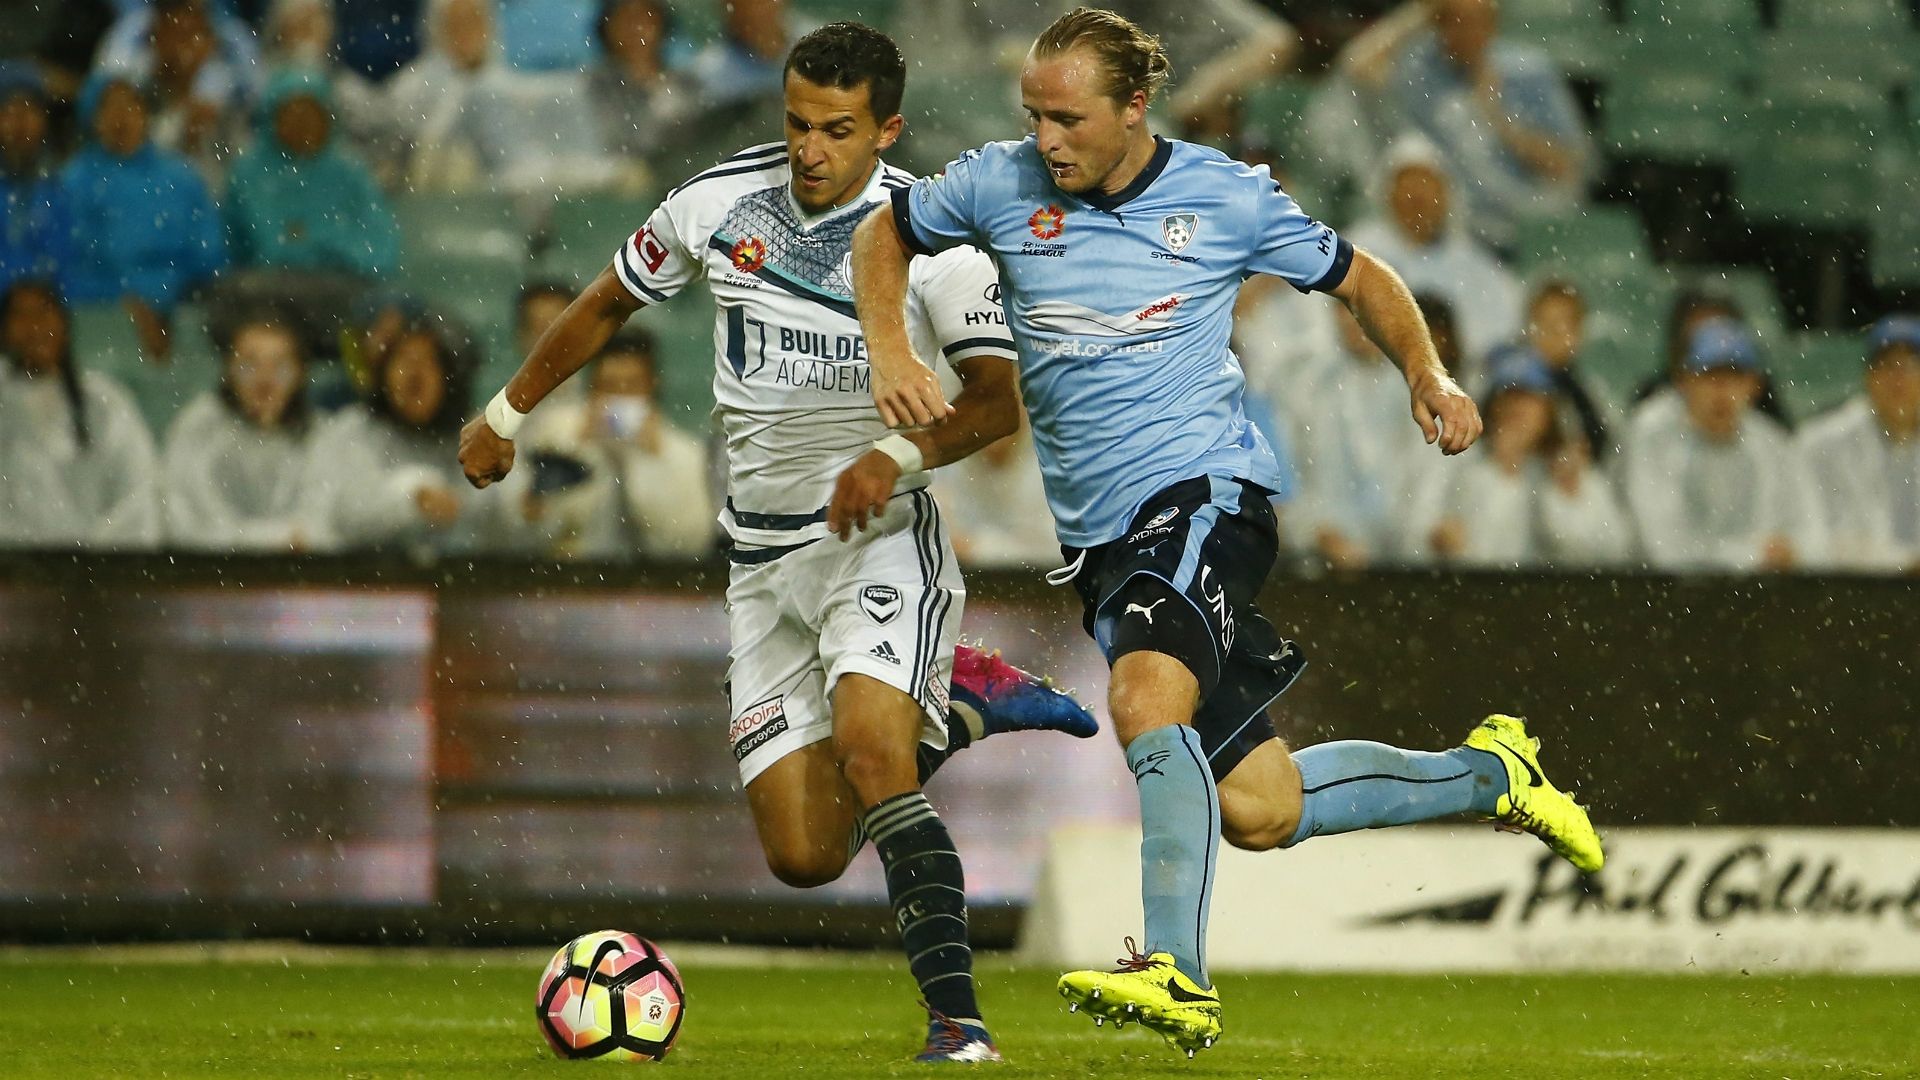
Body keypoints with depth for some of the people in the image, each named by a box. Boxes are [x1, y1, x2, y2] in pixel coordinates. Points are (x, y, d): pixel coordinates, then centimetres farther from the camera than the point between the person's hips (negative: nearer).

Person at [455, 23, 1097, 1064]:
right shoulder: (718, 203, 1)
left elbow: (997, 395, -12)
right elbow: (606, 304, 17)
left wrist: (900, 452, -29)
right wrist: (507, 413, 24)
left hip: (880, 536, -4)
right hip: (763, 558, 4)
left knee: (869, 749, -31)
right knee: (803, 854, -2)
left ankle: (956, 1017, -28)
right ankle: (956, 702, 25)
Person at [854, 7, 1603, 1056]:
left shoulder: (1225, 196, -2)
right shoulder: (999, 185, 3)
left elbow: (1358, 278, 13)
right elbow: (885, 233, 21)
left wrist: (1426, 374, -4)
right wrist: (890, 353, 3)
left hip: (1204, 492, -4)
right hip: (1099, 535, 4)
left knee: (1145, 696, -33)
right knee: (1257, 809, 2)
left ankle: (1176, 975, -40)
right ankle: (1487, 773, 26)